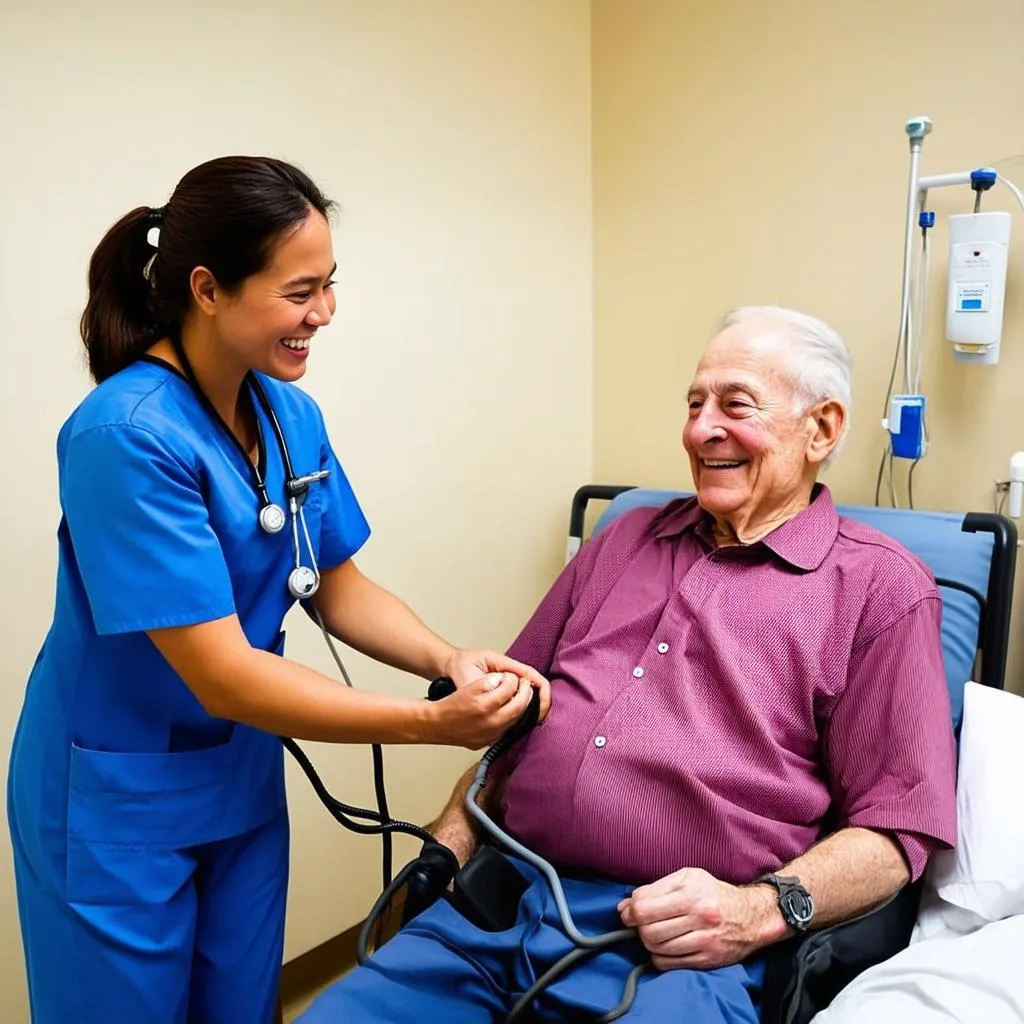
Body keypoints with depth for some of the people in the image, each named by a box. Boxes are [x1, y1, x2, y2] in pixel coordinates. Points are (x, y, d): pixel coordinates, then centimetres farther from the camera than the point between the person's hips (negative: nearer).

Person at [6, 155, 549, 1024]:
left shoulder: (292, 416, -6)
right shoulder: (128, 435, -27)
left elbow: (338, 587, 2)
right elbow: (221, 676, -28)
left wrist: (449, 659, -16)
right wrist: (435, 723, -29)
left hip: (244, 780, 6)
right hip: (117, 802, -5)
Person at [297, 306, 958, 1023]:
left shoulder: (881, 588, 1)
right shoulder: (627, 537, 16)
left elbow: (894, 828, -2)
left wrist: (762, 910, -18)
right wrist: (453, 837, 8)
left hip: (678, 949, -4)